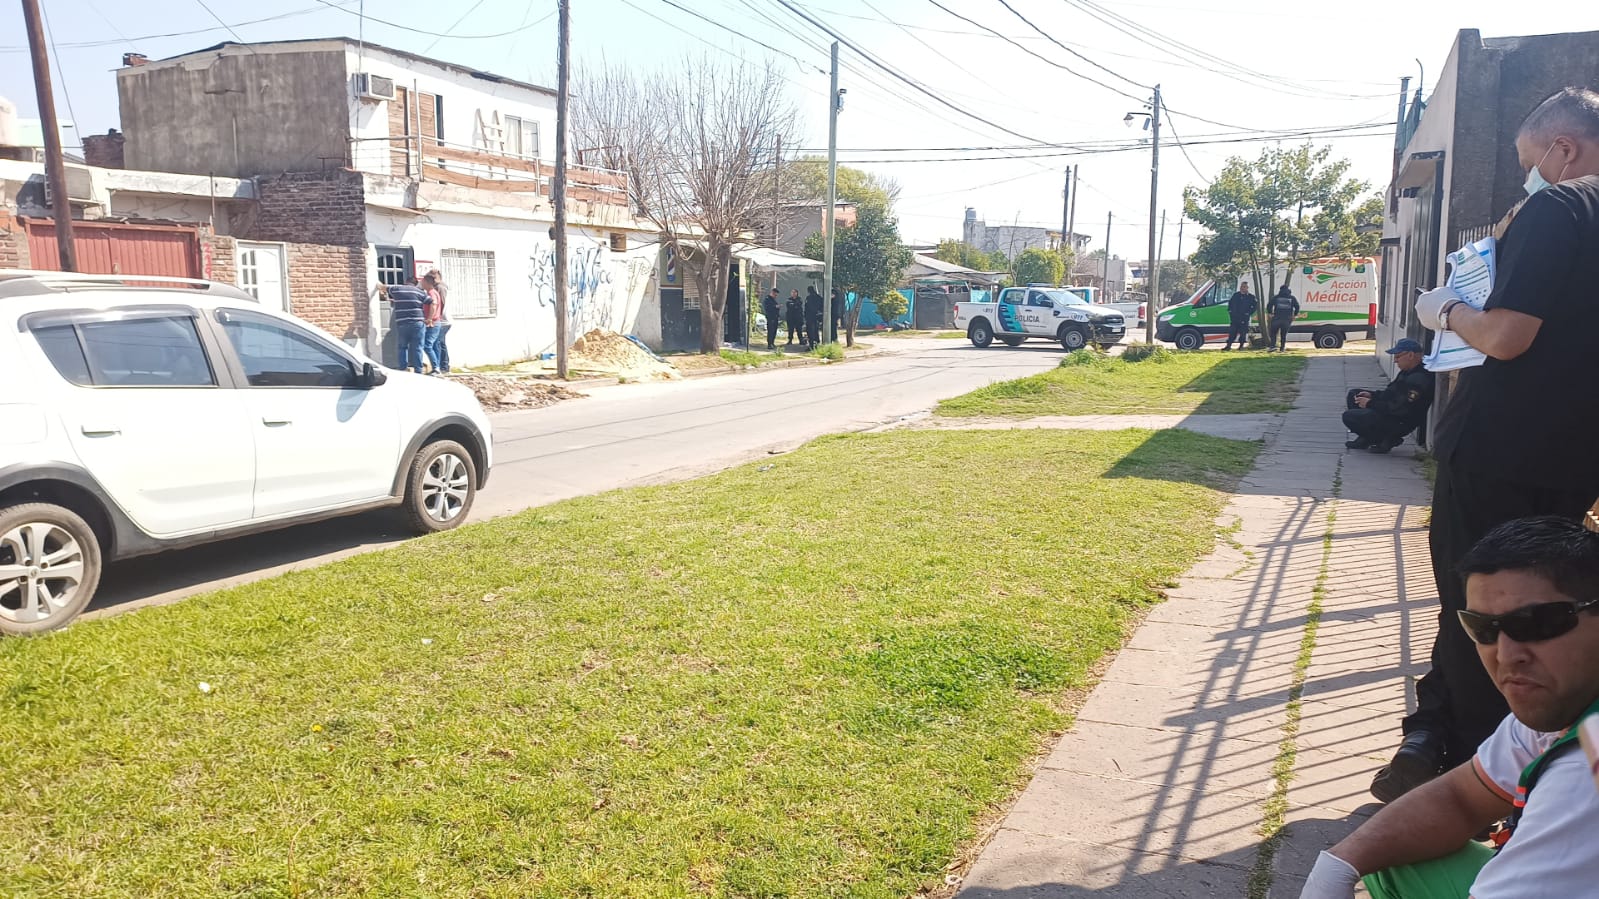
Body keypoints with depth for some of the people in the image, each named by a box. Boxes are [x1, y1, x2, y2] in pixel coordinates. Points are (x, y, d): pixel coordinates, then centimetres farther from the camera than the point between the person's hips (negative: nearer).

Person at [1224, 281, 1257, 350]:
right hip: (1234, 317, 3)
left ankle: (1241, 345, 9)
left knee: (1243, 332, -1)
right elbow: (1230, 303, 22)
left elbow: (1256, 305, 1)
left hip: (1244, 318, -3)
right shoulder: (1236, 295, 12)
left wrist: (1249, 313, -5)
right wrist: (1230, 311, 10)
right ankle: (1228, 345, 3)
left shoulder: (1251, 297, 2)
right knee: (1232, 332, 1)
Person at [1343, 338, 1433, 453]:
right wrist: (1372, 395, 3)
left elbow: (1401, 409, -29)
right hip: (1389, 412, 11)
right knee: (1353, 394, 15)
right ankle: (1365, 438, 11)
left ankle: (1387, 439, -3)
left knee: (1348, 417, -16)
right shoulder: (1408, 372, 8)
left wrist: (1371, 404, -21)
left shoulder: (1418, 380, -26)